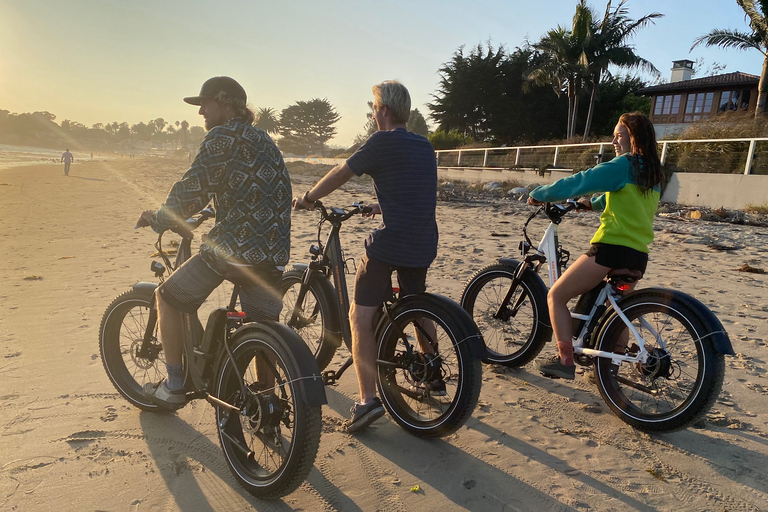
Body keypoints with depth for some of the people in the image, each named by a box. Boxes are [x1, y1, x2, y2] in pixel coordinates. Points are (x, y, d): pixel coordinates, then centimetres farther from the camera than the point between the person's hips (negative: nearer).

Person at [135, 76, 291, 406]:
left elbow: (191, 191, -9)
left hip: (233, 245, -7)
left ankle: (174, 386, 19)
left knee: (168, 297, 13)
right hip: (274, 251, 8)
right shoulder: (263, 140, 22)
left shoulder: (222, 137, -5)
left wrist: (158, 219, 8)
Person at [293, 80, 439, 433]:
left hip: (388, 244, -7)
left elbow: (339, 176, -2)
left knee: (361, 318, -1)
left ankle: (368, 399, -7)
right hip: (424, 246, 8)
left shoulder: (382, 142, -8)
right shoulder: (425, 147, 13)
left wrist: (306, 199, 12)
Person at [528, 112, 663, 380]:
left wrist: (539, 194, 0)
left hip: (612, 247, -9)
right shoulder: (653, 173, 18)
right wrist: (594, 203, 43)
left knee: (556, 296, -1)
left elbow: (578, 182, -10)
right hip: (639, 254, 9)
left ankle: (565, 360, -5)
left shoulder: (623, 165, -8)